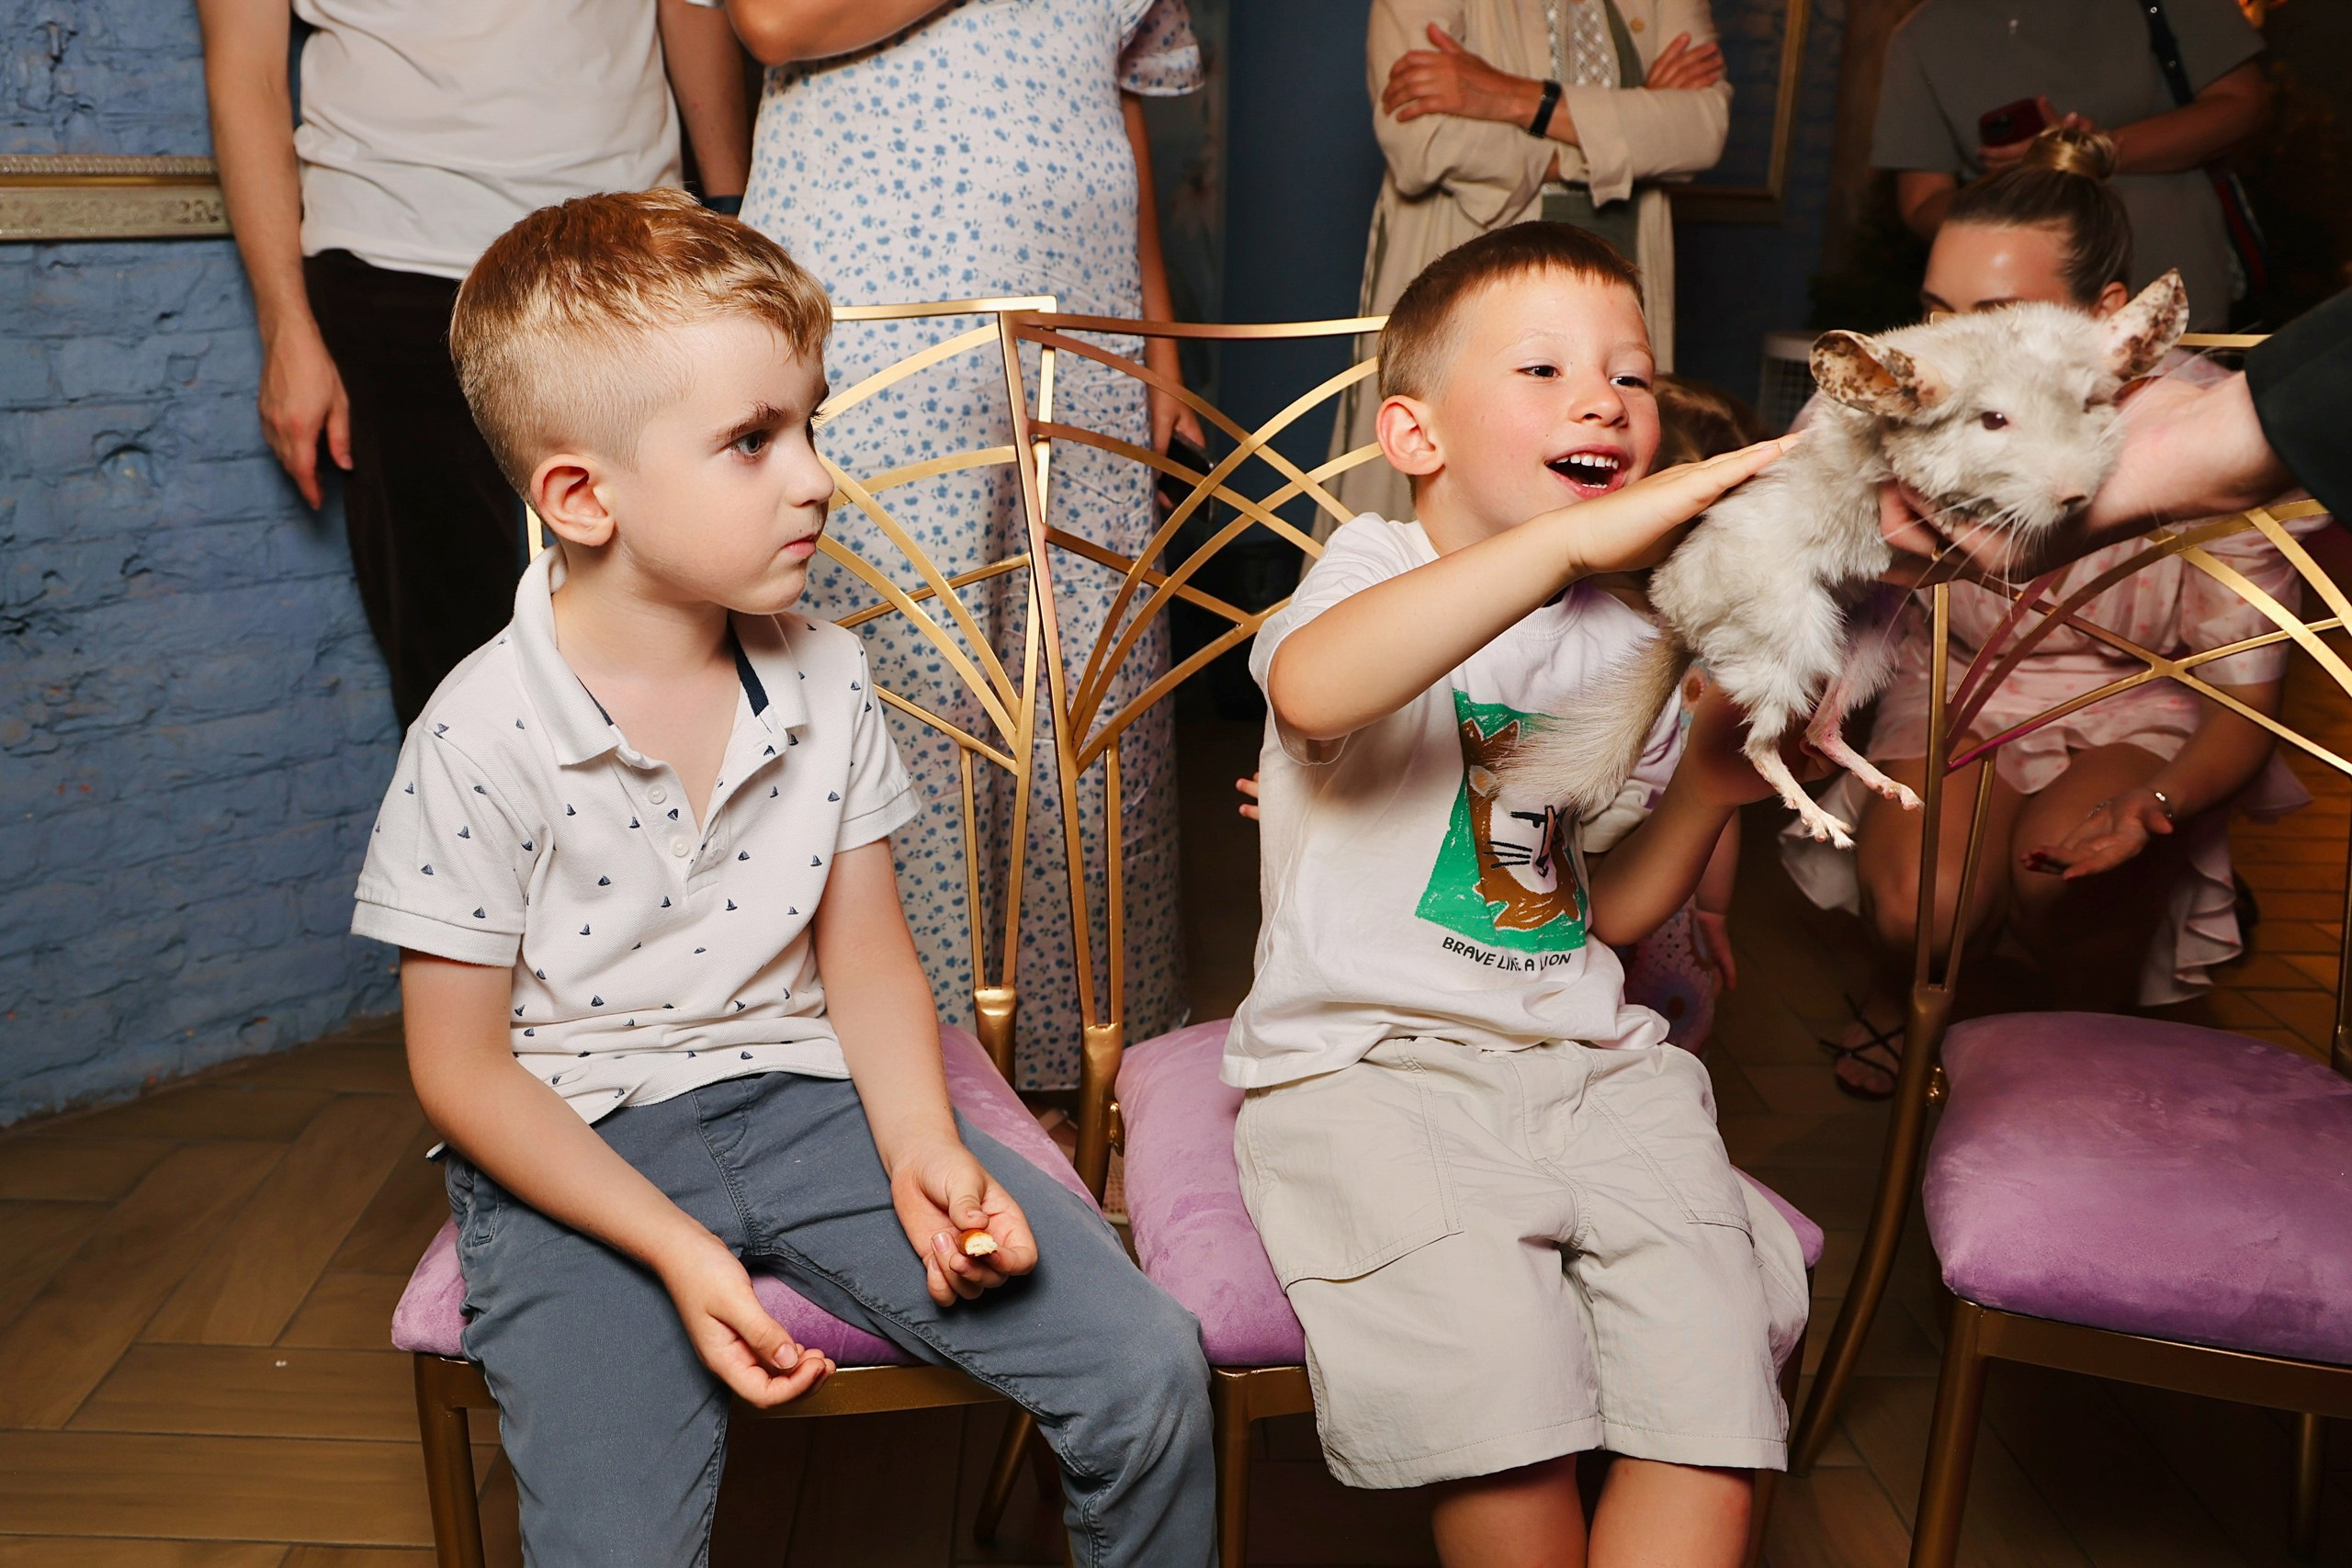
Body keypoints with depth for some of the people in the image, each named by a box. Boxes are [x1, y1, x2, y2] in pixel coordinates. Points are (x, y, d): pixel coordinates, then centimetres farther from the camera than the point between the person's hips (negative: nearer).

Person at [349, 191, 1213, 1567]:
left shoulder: (827, 680, -2)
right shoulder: (482, 741, -14)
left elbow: (866, 954, 4)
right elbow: (463, 1069, -8)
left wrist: (923, 1146, -13)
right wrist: (676, 1249, -17)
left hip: (807, 1099, 3)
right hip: (577, 1149, -2)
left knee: (1150, 1367, -10)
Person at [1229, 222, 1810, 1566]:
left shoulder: (1631, 643, 15)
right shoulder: (1380, 567, -3)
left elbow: (1612, 912, 17)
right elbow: (1311, 690, -31)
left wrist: (1708, 786, -2)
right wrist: (1578, 537, -36)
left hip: (1590, 1063, 5)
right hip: (1369, 1061, -5)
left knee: (1714, 1346, -15)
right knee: (1499, 1358, -24)